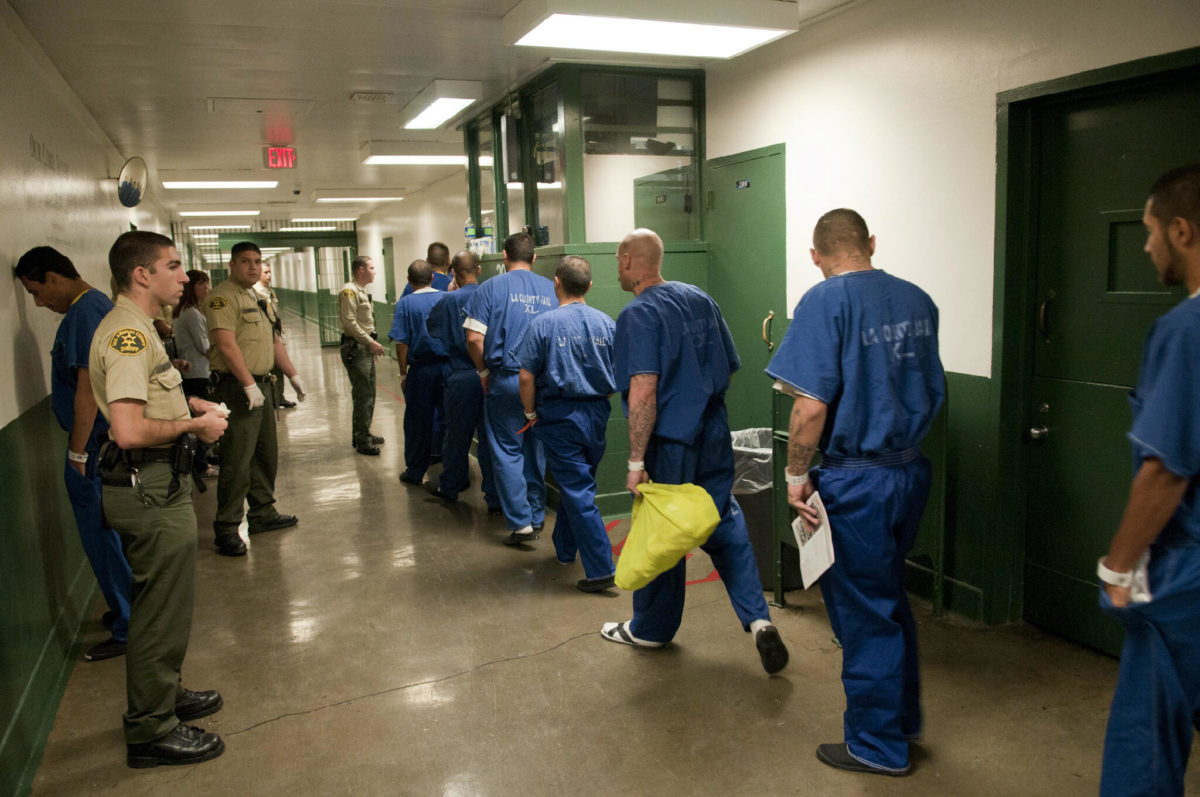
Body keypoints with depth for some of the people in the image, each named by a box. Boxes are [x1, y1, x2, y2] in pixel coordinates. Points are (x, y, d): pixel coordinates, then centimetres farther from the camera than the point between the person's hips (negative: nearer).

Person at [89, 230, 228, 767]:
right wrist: (192, 425, -17)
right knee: (162, 609, 1)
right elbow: (129, 430, -31)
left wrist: (190, 403, 15)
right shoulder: (128, 335, -21)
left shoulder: (135, 328, 14)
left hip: (157, 485, 11)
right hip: (150, 488, -11)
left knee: (162, 603, 23)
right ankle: (151, 731, 16)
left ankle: (164, 694, 40)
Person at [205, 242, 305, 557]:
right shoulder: (223, 297, -11)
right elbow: (226, 344, -21)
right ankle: (226, 529, -1)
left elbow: (273, 340, 25)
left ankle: (263, 513, 28)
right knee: (237, 461, -8)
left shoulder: (256, 299, 19)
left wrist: (293, 374, 23)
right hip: (237, 387, -10)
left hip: (262, 384, 10)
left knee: (266, 455, 16)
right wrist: (249, 384, -24)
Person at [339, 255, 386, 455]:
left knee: (368, 395, 15)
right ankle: (362, 441, -5)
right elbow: (349, 322, -20)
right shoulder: (349, 291, -12)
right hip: (355, 349, -10)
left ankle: (362, 434, 26)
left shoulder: (363, 292, 19)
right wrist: (371, 342, -19)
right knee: (363, 397, -9)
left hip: (366, 349, 10)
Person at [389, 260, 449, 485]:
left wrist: (403, 374, -1)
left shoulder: (405, 304, -6)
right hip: (449, 367, 3)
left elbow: (402, 343, -9)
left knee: (418, 423, 8)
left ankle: (415, 472, 18)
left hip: (421, 371, -2)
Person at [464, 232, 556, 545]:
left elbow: (474, 337, -10)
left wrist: (484, 371, 4)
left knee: (507, 451, 4)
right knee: (536, 450, 15)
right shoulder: (551, 289, 5)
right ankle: (536, 517, 23)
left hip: (506, 380, -3)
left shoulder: (492, 287, -3)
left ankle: (521, 522, 0)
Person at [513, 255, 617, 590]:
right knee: (577, 483, 21)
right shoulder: (606, 323, 2)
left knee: (577, 491, -1)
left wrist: (530, 412, 2)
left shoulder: (544, 323, -10)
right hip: (597, 414, 5)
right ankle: (565, 548, 37)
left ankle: (601, 568, -3)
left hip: (560, 416, -4)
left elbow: (526, 376, -12)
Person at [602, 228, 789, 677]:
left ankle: (651, 629, 28)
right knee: (726, 527, 13)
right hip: (714, 437, 6)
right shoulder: (700, 299, 8)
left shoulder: (639, 315, -15)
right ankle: (758, 618, 2)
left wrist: (636, 461, -22)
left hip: (668, 443, -6)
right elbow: (729, 368, 15)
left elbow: (644, 391, -24)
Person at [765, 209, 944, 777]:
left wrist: (795, 477, -11)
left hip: (858, 480, -7)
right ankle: (904, 717, 39)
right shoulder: (917, 299, 6)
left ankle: (878, 745, 24)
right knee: (890, 597, 24)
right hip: (911, 470, 8)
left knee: (863, 612, 8)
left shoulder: (826, 301, -16)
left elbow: (811, 405, -23)